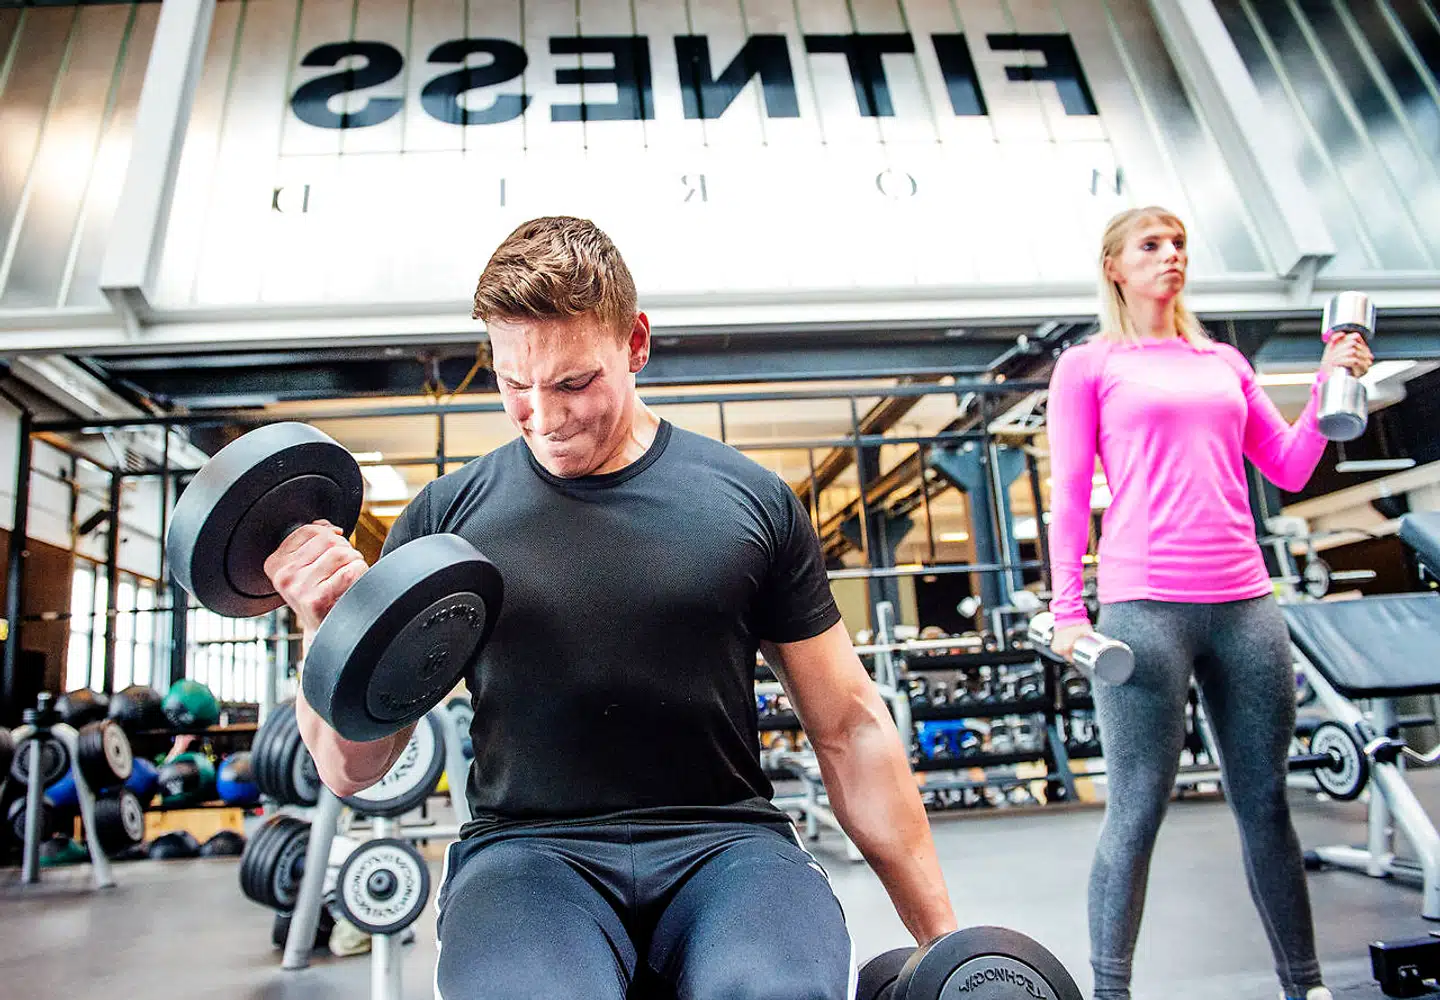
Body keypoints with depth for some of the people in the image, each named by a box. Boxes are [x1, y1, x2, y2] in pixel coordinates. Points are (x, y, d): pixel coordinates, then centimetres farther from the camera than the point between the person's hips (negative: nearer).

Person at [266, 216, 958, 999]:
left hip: (724, 844, 1)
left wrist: (939, 933, 8)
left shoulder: (751, 500, 4)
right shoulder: (448, 517, 5)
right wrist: (328, 629, -12)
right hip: (528, 849, 0)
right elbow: (351, 771, 8)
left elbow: (847, 726, 9)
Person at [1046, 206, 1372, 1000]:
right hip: (1145, 605, -5)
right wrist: (1067, 609, -7)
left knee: (1265, 802, 11)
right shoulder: (1087, 366, 6)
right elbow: (1068, 495, 0)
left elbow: (1289, 470, 19)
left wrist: (1331, 384, 8)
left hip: (1244, 602, 5)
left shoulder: (1225, 363, 20)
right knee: (1137, 812, -2)